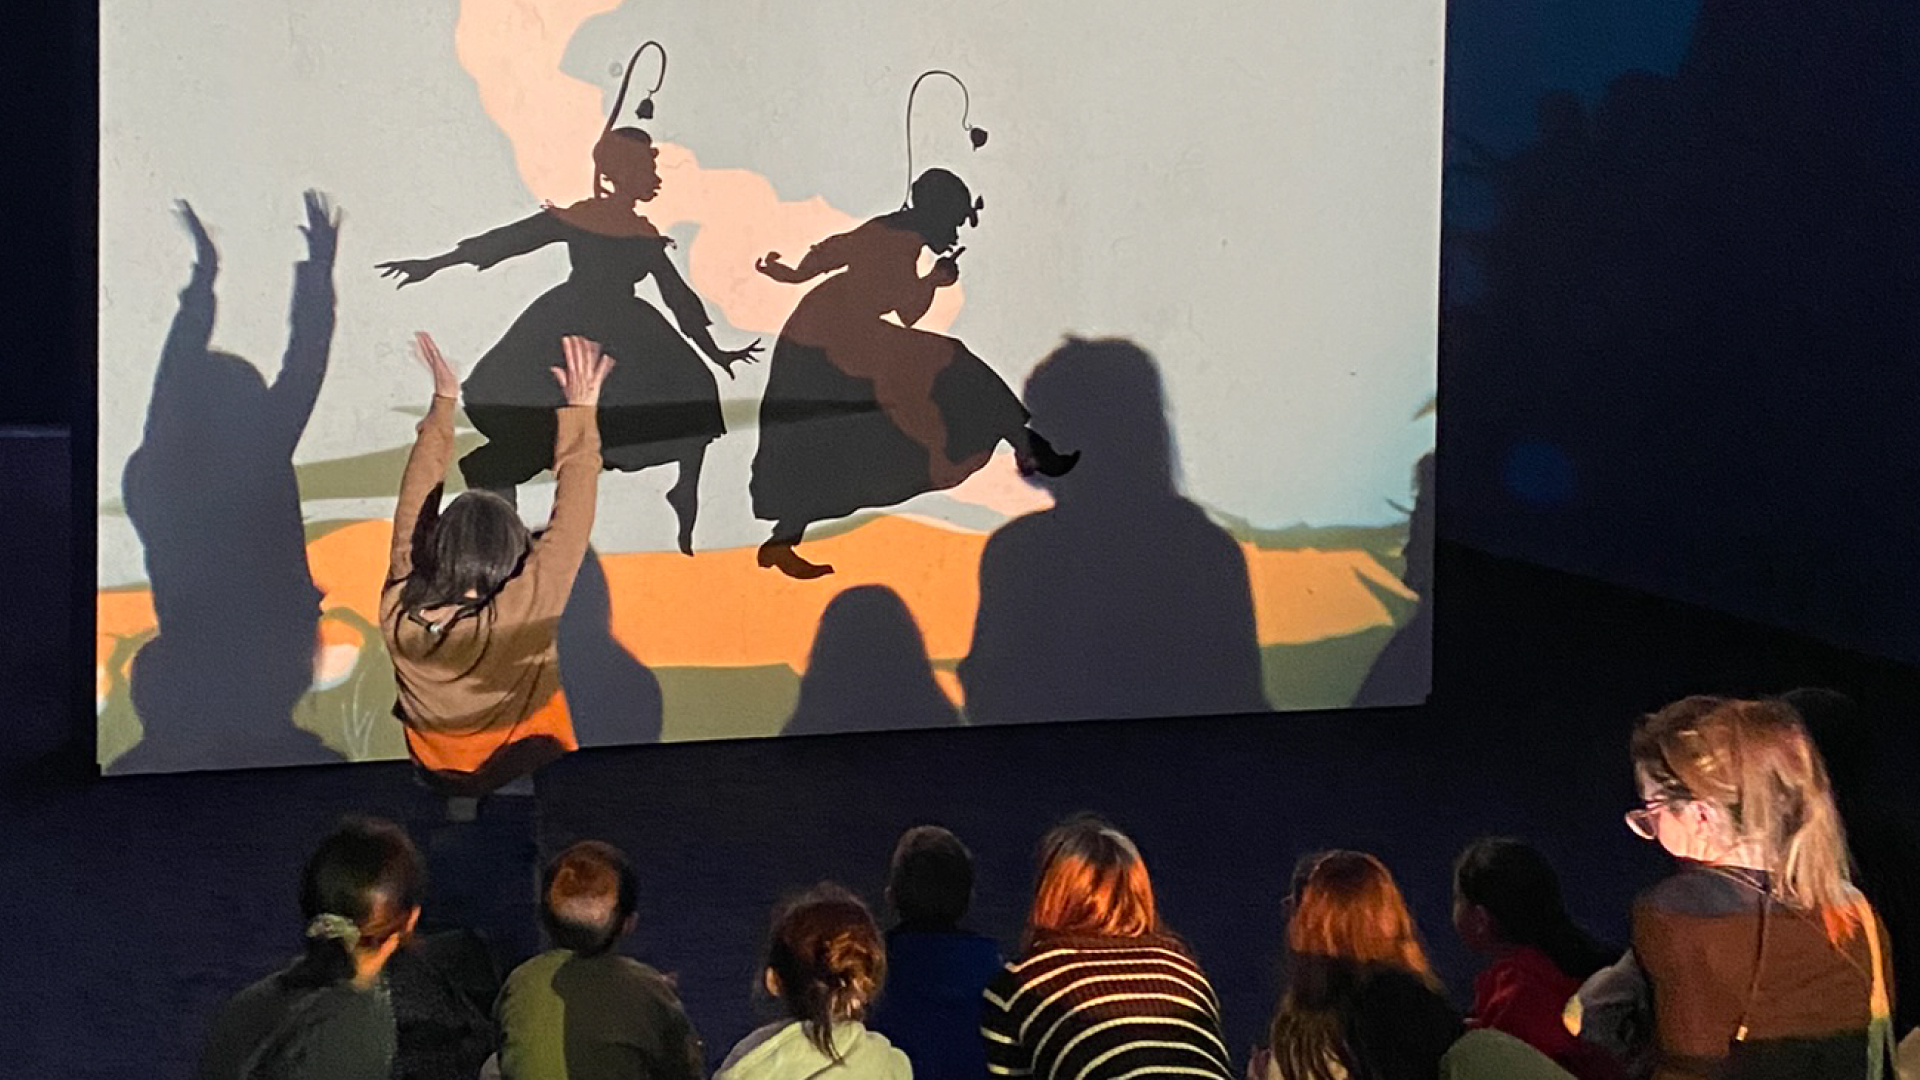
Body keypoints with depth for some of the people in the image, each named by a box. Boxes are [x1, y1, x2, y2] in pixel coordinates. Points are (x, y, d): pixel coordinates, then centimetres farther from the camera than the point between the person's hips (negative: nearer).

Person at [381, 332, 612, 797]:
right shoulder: (519, 613, -34)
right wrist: (580, 411, -19)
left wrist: (443, 403, 0)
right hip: (521, 771, -5)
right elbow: (572, 518, -27)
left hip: (434, 774, 5)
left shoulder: (398, 611, -22)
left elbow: (415, 505, -9)